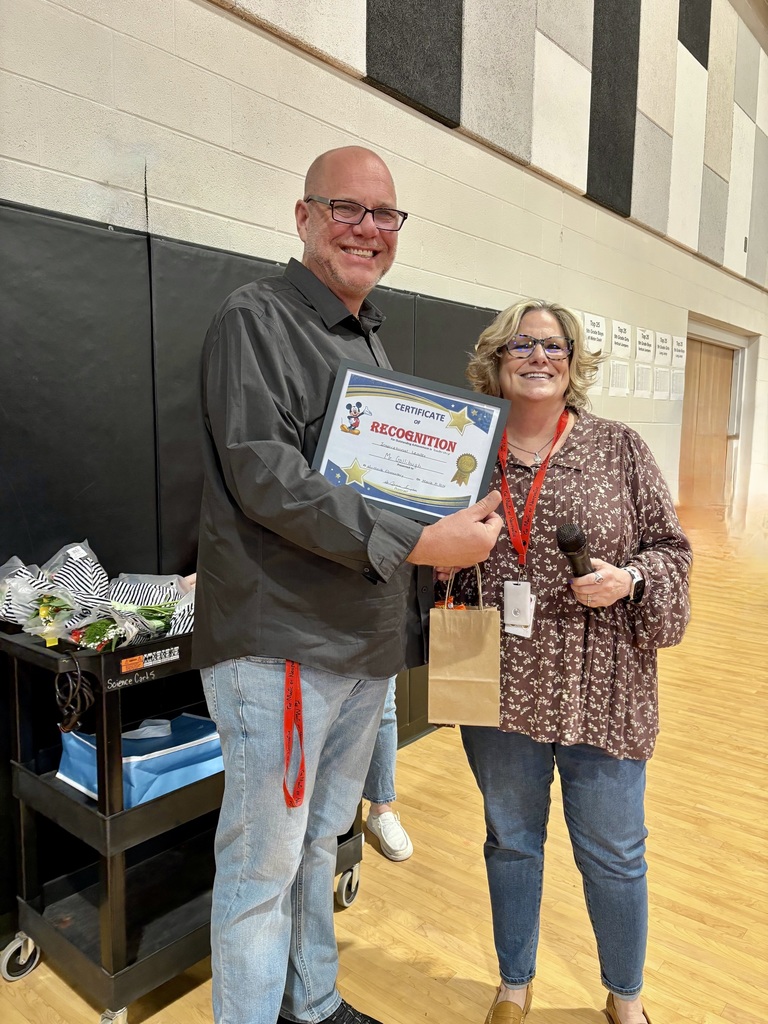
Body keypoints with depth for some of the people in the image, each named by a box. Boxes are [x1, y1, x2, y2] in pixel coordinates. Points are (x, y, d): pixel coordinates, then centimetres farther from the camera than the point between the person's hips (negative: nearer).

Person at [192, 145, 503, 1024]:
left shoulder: (369, 340, 18)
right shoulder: (255, 320, -8)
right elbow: (266, 478, -21)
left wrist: (460, 519, 6)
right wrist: (416, 542, -23)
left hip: (366, 641, 8)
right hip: (280, 644, -8)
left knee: (320, 842, 23)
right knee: (263, 866, 6)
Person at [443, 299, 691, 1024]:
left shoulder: (619, 449, -2)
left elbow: (670, 547, 1)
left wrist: (629, 579, -17)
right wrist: (446, 560, -8)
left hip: (600, 691, -1)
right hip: (500, 688, 2)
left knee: (612, 853, 14)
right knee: (511, 840, 19)